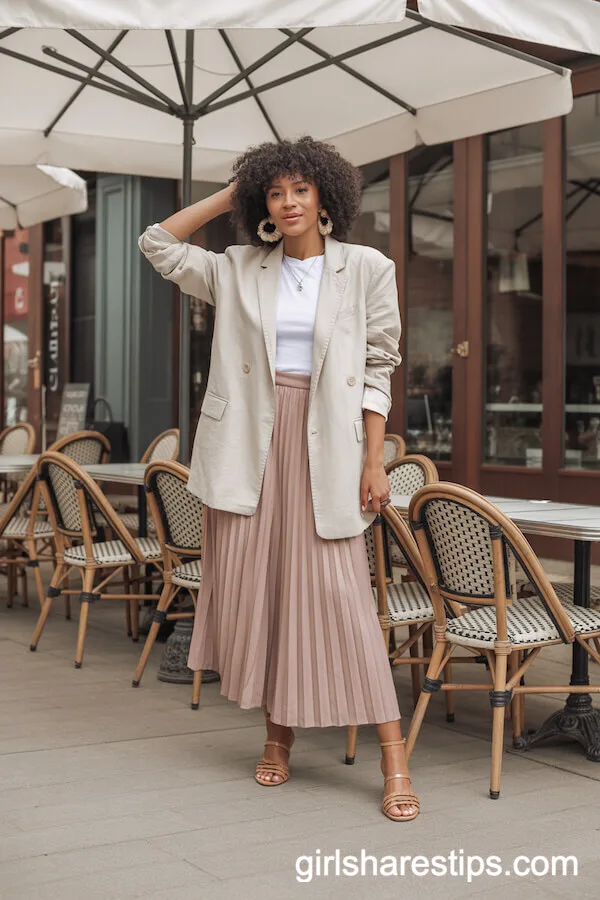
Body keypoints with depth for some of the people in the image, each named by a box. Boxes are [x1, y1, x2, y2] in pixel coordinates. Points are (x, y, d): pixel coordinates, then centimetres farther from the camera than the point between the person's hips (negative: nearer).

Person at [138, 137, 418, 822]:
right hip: (248, 444, 3)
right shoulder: (240, 271, 10)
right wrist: (230, 193, 11)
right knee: (251, 586, 4)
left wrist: (375, 461, -4)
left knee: (338, 591, -8)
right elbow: (158, 244, 12)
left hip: (324, 445, -3)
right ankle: (278, 736, 19)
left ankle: (394, 758, -3)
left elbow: (378, 368, 2)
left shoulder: (366, 269, 3)